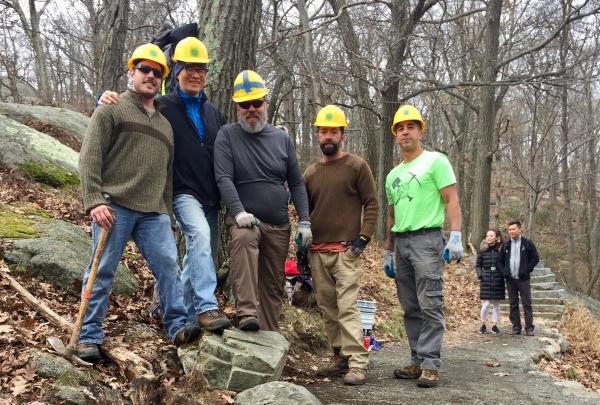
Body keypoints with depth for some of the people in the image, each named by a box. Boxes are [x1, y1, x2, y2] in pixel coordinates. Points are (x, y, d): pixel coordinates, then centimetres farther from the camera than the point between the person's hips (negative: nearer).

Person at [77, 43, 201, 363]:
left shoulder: (164, 124, 23)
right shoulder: (111, 110, 5)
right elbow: (90, 158, -4)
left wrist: (166, 211, 18)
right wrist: (94, 201, -15)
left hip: (153, 212, 5)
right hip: (114, 206, -5)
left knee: (169, 266, -4)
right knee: (102, 271, -1)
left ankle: (177, 327, 3)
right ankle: (89, 337, 7)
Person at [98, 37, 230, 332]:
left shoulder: (214, 113, 15)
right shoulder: (162, 107, -2)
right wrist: (105, 98, -22)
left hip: (211, 197, 6)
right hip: (183, 192, -6)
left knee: (199, 253, 10)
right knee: (200, 235, -31)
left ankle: (185, 315, 24)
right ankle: (207, 306, -31)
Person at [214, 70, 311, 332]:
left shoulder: (282, 138, 9)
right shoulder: (227, 135, -1)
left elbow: (296, 184, 10)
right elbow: (224, 179, -12)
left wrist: (304, 221, 2)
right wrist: (239, 212, -27)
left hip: (279, 225, 5)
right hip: (244, 218, -4)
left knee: (274, 285, 7)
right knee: (243, 239, -38)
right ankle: (247, 314, -44)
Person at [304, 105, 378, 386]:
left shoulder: (357, 166, 1)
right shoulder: (311, 173, 15)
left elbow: (371, 203, -1)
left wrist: (363, 238, -10)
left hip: (346, 250, -5)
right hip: (317, 252, 5)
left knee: (347, 307, -11)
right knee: (327, 308, 7)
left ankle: (358, 365, -8)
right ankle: (340, 357, 17)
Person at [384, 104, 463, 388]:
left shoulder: (435, 161, 0)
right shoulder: (392, 175, 19)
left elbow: (452, 200, -7)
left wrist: (456, 236, -18)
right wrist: (388, 251, 21)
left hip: (427, 238, -7)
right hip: (401, 242, 7)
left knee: (430, 305, -8)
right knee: (410, 308, 8)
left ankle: (430, 365, -6)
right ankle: (418, 361, 15)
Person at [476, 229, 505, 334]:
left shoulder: (501, 250, -1)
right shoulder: (483, 250, 1)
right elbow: (478, 265, 8)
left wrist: (503, 275, -6)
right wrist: (480, 275, -6)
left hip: (498, 281, 0)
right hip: (486, 281, 0)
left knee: (496, 304, 7)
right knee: (486, 304, -3)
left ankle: (494, 325, 18)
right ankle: (483, 325, 14)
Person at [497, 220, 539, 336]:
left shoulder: (527, 243, 0)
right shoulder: (506, 245, 11)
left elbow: (535, 258, 1)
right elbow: (500, 260, 17)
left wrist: (527, 270, -8)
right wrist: (504, 271, 1)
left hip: (523, 279, -4)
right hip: (510, 280, 4)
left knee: (527, 304, -3)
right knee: (513, 304, 7)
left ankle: (529, 328, 1)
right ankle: (516, 327, 13)